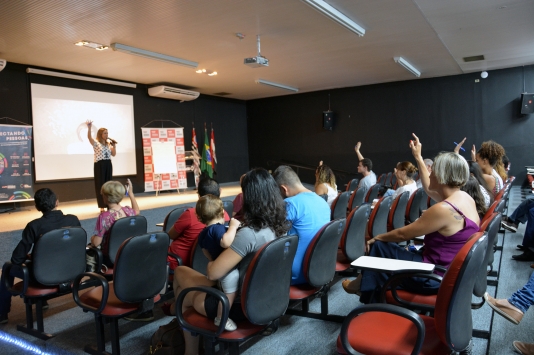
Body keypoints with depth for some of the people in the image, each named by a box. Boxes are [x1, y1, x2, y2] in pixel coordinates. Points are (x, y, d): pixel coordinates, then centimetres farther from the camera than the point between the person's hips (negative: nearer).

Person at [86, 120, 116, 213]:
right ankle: (102, 207, 2)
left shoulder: (108, 144, 14)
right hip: (99, 165, -6)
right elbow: (89, 137, -24)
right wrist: (89, 128, -40)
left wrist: (113, 146, 1)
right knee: (100, 185, -2)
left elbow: (113, 154, 12)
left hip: (108, 164, 6)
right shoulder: (96, 143, -4)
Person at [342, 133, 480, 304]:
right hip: (451, 272, 9)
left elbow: (402, 234, -18)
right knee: (390, 245, 19)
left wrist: (377, 238, 0)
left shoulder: (443, 209, -27)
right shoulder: (465, 198, 1)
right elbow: (429, 189, 19)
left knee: (379, 247, 2)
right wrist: (418, 157, 23)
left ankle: (363, 285, 25)